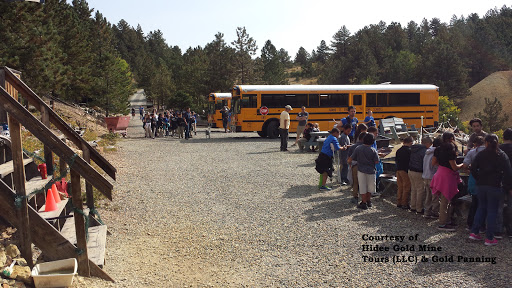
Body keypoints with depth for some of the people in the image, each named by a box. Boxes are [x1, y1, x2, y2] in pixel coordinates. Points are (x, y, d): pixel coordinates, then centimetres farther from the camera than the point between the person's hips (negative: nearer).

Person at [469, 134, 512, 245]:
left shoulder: (481, 154, 3)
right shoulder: (502, 155, -2)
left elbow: (473, 168, -1)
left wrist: (479, 179, 9)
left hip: (481, 185, 3)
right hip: (495, 186, -2)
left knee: (481, 208, 15)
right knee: (492, 211, 2)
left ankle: (474, 232, 12)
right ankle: (489, 238, 5)